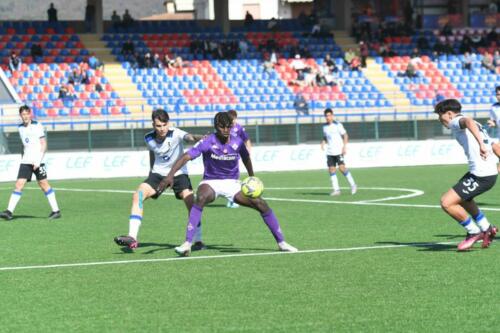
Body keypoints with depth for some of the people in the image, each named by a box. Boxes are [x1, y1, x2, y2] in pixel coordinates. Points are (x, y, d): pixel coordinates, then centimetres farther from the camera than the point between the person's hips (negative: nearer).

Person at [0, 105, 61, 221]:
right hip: (25, 161, 4)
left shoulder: (37, 126, -5)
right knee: (19, 184, -5)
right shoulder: (20, 128, 11)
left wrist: (38, 160, -15)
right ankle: (9, 211, -10)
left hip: (37, 161, -4)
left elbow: (44, 144, -7)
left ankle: (56, 211, 5)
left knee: (43, 184, -2)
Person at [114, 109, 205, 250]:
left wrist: (201, 138, -63)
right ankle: (132, 238, -20)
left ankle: (198, 241, -7)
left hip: (178, 173, -3)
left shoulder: (175, 134, -21)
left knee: (191, 203, -21)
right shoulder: (149, 138, -7)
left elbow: (190, 137, -42)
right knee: (138, 196, -18)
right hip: (158, 173, 3)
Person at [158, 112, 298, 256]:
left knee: (261, 203, -12)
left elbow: (246, 158, 14)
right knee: (201, 198, -37)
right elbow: (186, 157, -26)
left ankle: (281, 242, 3)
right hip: (211, 182, -3)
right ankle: (187, 244, -38)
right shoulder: (207, 142, -17)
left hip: (232, 183, 3)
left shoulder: (237, 142, -8)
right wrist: (170, 175, -38)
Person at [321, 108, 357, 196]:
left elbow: (345, 135, -4)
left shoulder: (337, 125, -6)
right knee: (331, 169, -2)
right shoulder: (325, 127, 11)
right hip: (330, 152, 6)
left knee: (342, 167, -13)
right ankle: (336, 189, 1)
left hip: (338, 151, -6)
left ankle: (353, 185, 2)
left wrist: (344, 146, -14)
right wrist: (323, 143, 1)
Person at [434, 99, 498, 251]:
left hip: (481, 175, -10)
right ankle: (486, 228, 38)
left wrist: (481, 145, -42)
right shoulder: (477, 126, 24)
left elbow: (468, 121, -31)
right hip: (491, 171, 10)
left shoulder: (456, 122, -7)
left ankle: (474, 232, 6)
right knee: (462, 197, 33)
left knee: (447, 203, -9)